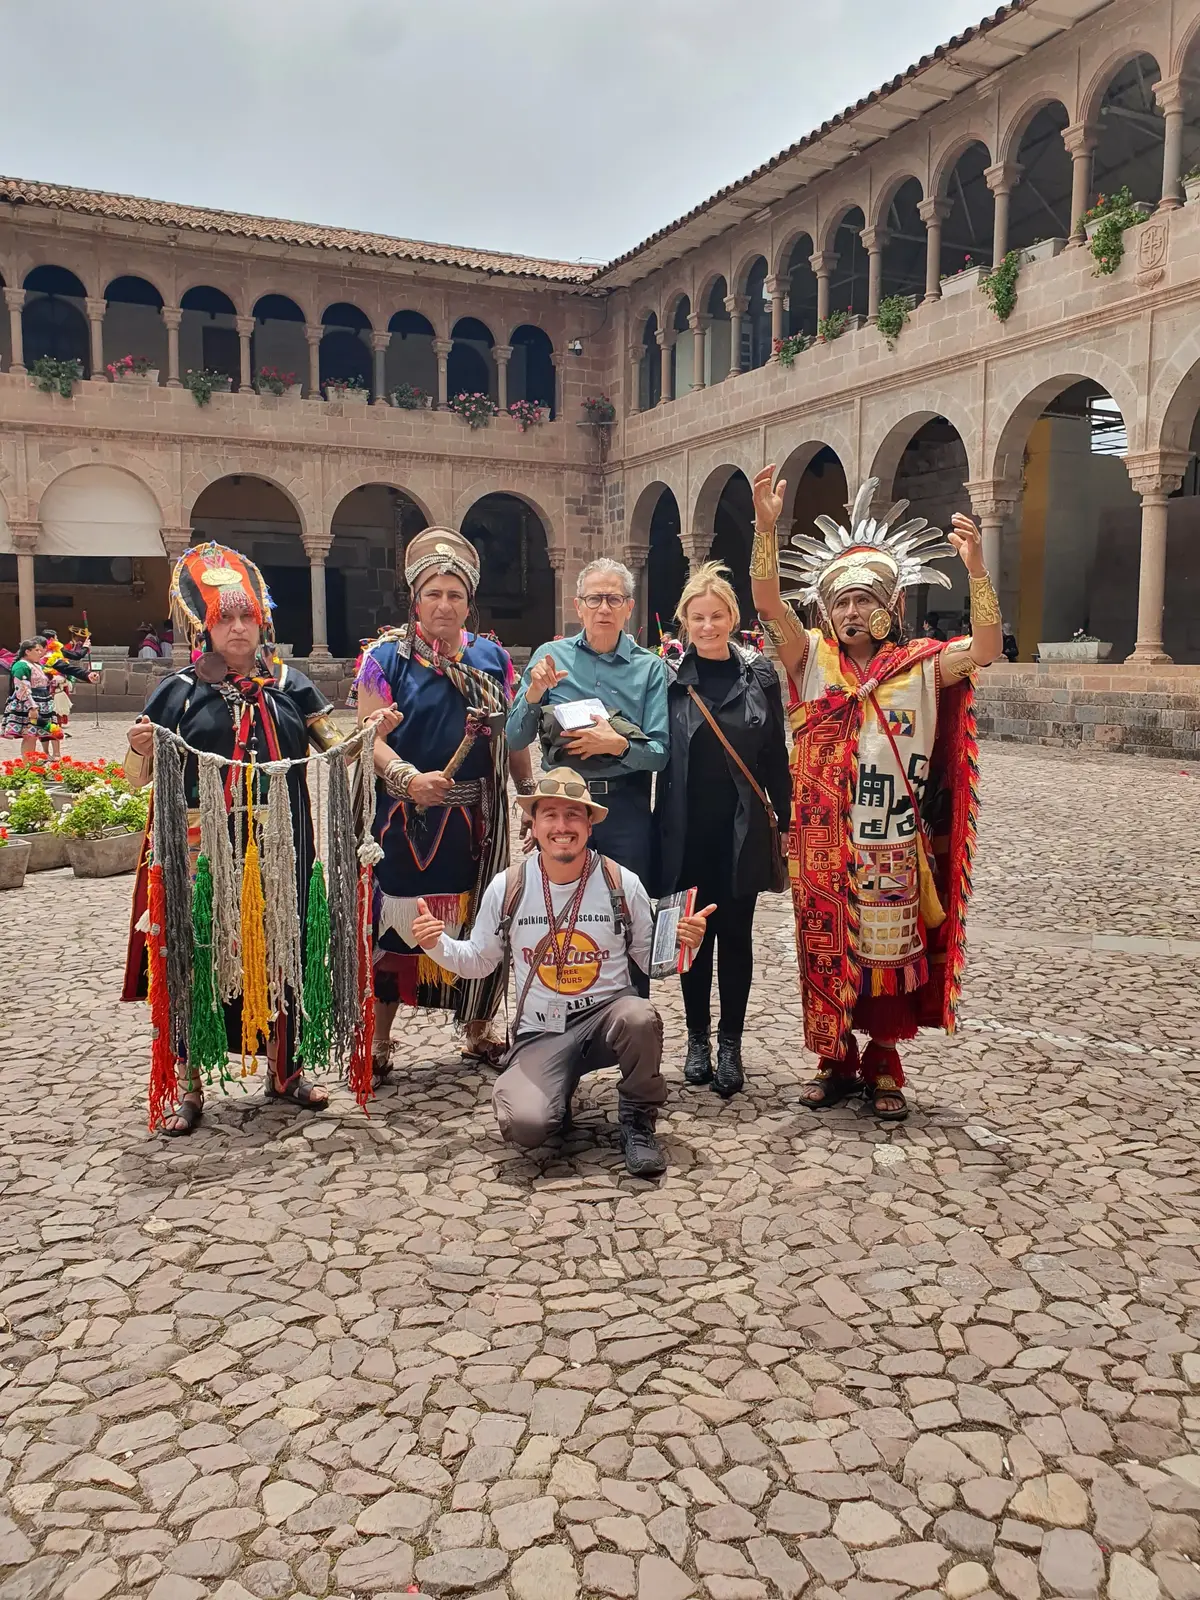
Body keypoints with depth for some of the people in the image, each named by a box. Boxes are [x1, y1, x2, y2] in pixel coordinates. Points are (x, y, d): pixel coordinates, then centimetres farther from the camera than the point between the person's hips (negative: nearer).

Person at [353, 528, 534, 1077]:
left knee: (477, 920, 11)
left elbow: (511, 737, 15)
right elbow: (370, 738, -10)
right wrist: (409, 778, -26)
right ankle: (378, 1041, 16)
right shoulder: (387, 656, -3)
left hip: (475, 819, 4)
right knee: (396, 924, 1)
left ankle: (478, 1030, 28)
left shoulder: (492, 657, 9)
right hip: (406, 819, -3)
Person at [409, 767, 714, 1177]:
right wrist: (437, 944, -10)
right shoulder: (507, 887, -4)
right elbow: (478, 962, 9)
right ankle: (556, 1094, 14)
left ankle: (637, 1119, -6)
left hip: (606, 1014, 0)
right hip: (541, 1033, 0)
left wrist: (682, 943, -17)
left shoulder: (621, 883, -6)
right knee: (524, 1126, -27)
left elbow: (651, 961, 4)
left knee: (640, 1017, -37)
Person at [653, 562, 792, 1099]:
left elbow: (775, 754, 4)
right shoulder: (669, 676, -2)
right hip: (686, 828, 0)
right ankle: (698, 1038, 26)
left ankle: (731, 1044, 20)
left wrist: (785, 820, 4)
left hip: (742, 828, 0)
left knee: (735, 934, 8)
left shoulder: (759, 675, 1)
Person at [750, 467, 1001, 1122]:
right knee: (828, 950, 8)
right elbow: (766, 600, -9)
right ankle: (836, 1061, 23)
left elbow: (986, 647, -14)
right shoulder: (814, 658, 3)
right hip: (825, 841, 1)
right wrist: (765, 526, -24)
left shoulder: (920, 665, 1)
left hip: (893, 843, 0)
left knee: (891, 951, 8)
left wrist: (975, 569, -27)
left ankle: (883, 1066, 24)